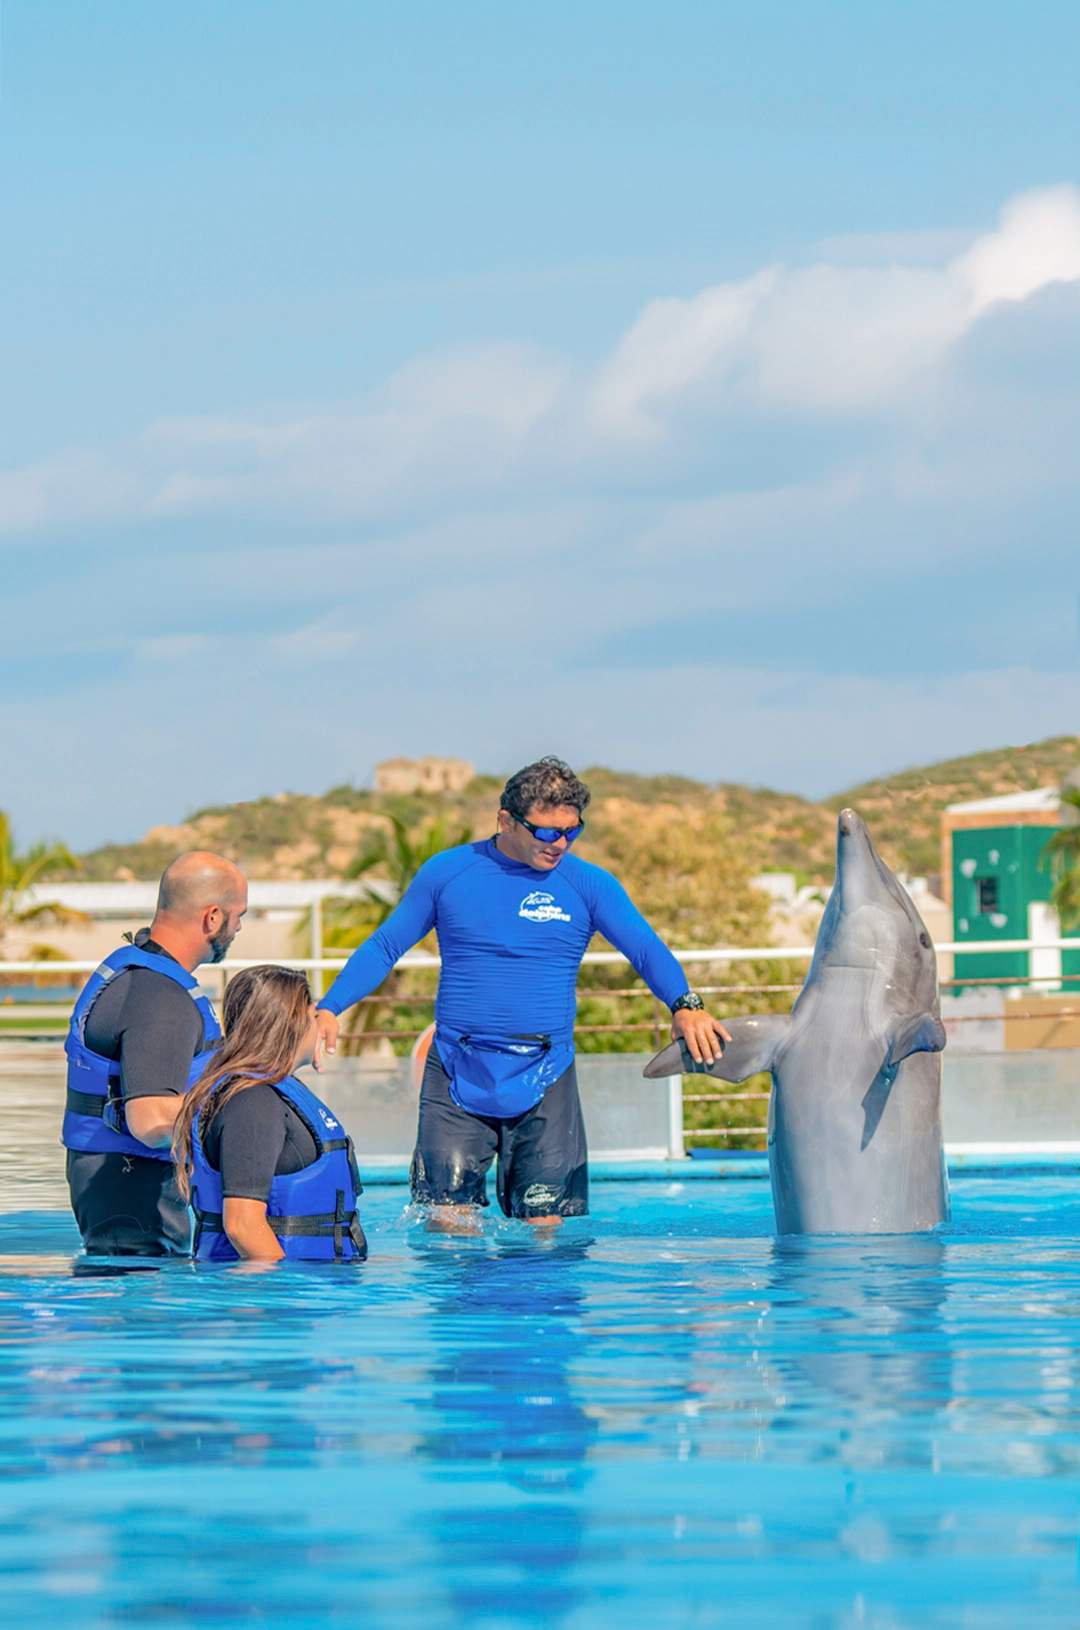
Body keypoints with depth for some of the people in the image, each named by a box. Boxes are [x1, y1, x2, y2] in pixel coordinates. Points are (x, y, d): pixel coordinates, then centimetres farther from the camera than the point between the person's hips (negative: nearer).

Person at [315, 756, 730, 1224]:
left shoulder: (588, 885, 3)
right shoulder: (446, 873, 4)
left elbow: (647, 949, -5)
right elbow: (384, 947, 10)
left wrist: (685, 1005, -25)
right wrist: (329, 1009, -4)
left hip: (544, 1077, 0)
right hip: (457, 1073, 0)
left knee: (544, 1222, -2)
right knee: (449, 1219, -7)